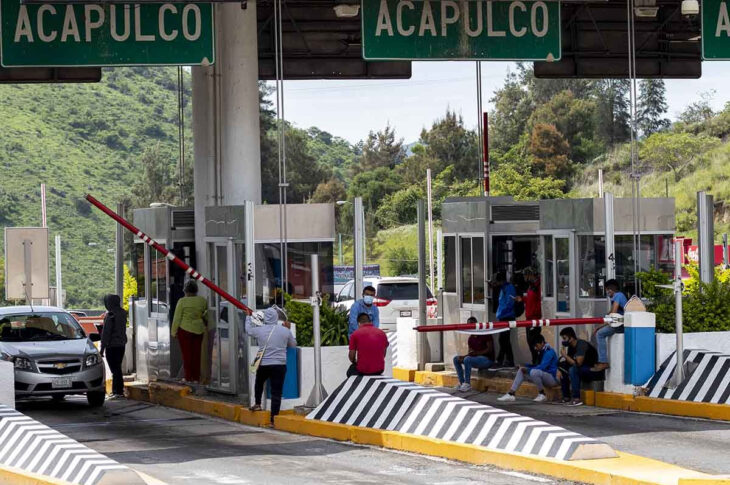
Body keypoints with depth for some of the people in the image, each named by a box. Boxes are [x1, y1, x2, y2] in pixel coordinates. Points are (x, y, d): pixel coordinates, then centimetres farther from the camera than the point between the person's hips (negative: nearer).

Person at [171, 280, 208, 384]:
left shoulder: (182, 301, -11)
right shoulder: (203, 301, 0)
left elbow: (177, 318, -8)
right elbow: (206, 317, 14)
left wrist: (174, 332, 1)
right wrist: (206, 325, 32)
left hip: (185, 330, -3)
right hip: (198, 330, 3)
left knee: (186, 354, 3)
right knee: (196, 354, 9)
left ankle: (188, 378, 3)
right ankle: (196, 378, 10)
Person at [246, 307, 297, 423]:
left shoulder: (259, 330, -2)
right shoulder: (285, 331, -2)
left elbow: (248, 330, 21)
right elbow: (293, 344, 14)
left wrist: (248, 317, 39)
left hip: (263, 365, 1)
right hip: (279, 365, -1)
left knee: (259, 383, 32)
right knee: (276, 392, 0)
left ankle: (258, 404, 38)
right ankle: (274, 419, -2)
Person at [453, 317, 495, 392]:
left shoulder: (485, 334, -9)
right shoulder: (471, 338, 12)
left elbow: (490, 349, -16)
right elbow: (470, 353, 11)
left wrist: (477, 353, -27)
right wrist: (463, 357, -12)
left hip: (488, 359, -8)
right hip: (477, 359, 8)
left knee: (467, 359, -33)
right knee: (456, 359, -1)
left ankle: (467, 384, -28)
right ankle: (462, 382, -8)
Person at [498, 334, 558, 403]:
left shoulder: (549, 351, -16)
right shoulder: (541, 351, 14)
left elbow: (542, 367, -26)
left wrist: (528, 370, -19)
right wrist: (525, 367, 1)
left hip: (552, 378, -10)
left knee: (533, 372, -37)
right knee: (521, 370, 3)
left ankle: (542, 395, -18)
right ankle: (511, 394, -5)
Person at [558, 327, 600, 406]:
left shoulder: (581, 345, -22)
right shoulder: (571, 346, 5)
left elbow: (578, 363, -30)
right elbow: (568, 361, 11)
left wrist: (565, 355, -20)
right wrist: (559, 370, -8)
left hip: (593, 370, -9)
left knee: (573, 369, -32)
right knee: (563, 371, 8)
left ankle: (576, 399, -34)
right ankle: (566, 398, 9)